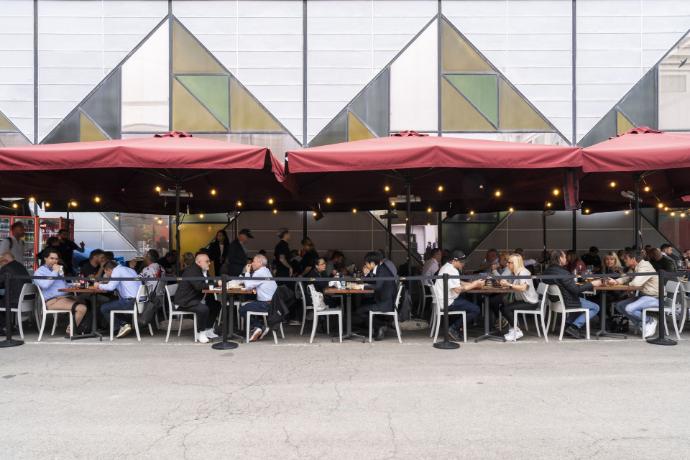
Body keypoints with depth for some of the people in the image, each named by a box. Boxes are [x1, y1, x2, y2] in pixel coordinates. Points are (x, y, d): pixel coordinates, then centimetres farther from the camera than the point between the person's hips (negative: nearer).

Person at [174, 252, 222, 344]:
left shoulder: (204, 271, 12)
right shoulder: (192, 270, -19)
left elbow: (208, 284, 14)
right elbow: (199, 286, -31)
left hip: (196, 299, 10)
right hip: (185, 301, -10)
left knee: (216, 305, 6)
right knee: (204, 308, -31)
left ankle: (208, 329, 13)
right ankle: (200, 333, -11)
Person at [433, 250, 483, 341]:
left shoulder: (447, 267, 15)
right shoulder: (452, 270, -18)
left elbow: (458, 283, 16)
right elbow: (458, 289, -24)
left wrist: (472, 283, 3)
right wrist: (474, 285, -15)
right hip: (447, 303, -11)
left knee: (468, 302, 25)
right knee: (475, 310, -9)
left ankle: (453, 327, 18)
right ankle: (453, 328, -2)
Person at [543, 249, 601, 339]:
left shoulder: (547, 271, 1)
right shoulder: (562, 273, -25)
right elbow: (575, 289, -23)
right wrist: (592, 284, -13)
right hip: (566, 302, -9)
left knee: (582, 299, 30)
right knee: (595, 308, 2)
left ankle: (569, 323, 20)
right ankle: (574, 327, -4)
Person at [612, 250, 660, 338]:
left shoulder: (644, 267, -20)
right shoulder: (633, 268, 9)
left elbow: (636, 283, -32)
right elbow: (625, 278, 15)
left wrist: (629, 284, -8)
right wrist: (615, 281, -9)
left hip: (653, 297, -10)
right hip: (643, 295, 10)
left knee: (629, 309, -28)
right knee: (619, 305, 2)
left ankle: (651, 321, -2)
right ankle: (642, 324, 4)